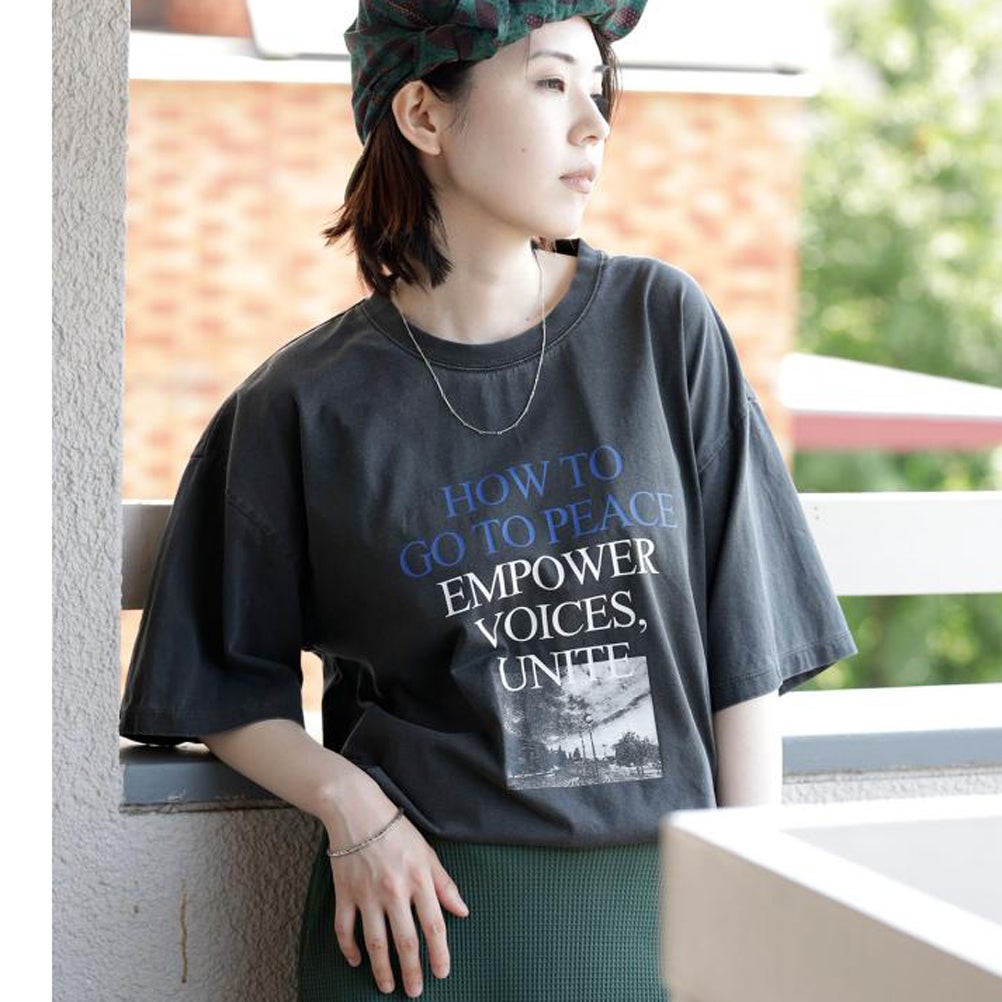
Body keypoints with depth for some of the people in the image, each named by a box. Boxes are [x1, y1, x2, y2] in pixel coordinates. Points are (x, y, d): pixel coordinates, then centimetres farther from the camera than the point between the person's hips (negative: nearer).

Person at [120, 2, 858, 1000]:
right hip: (425, 913, -1)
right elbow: (229, 688, 6)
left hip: (659, 907, 2)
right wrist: (346, 800, -12)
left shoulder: (662, 326, 0)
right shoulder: (303, 407, -3)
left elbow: (744, 652, 2)